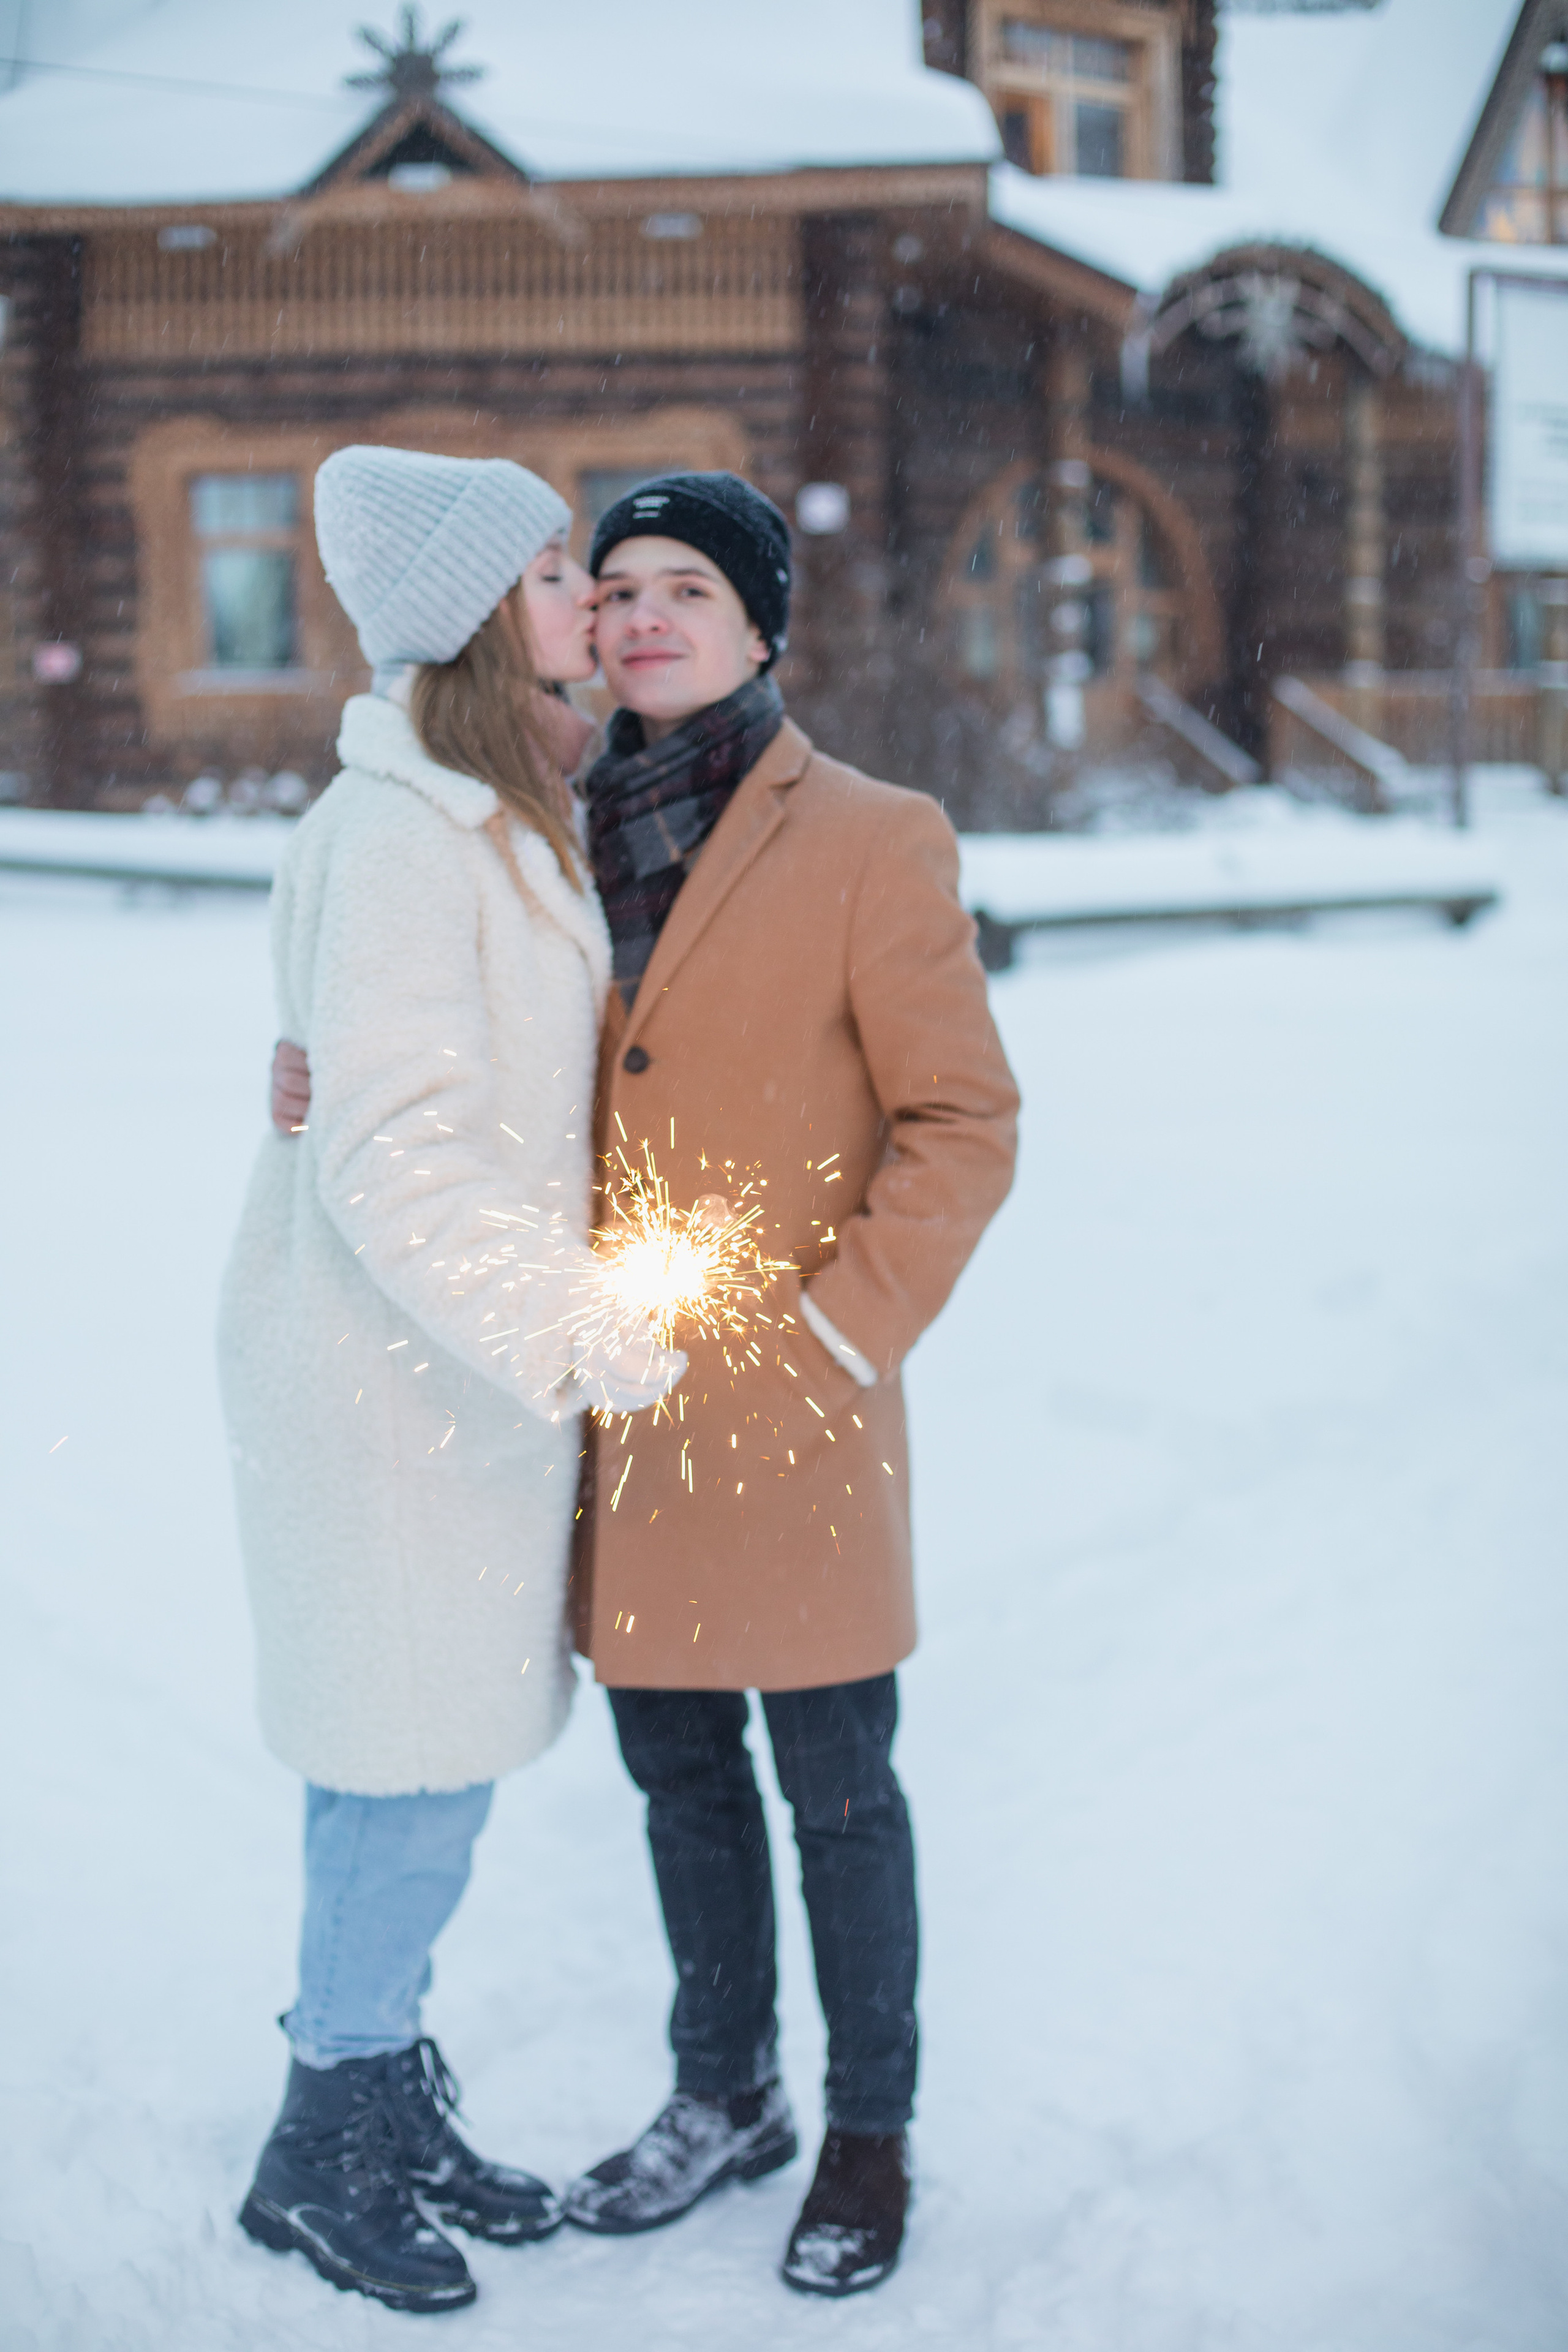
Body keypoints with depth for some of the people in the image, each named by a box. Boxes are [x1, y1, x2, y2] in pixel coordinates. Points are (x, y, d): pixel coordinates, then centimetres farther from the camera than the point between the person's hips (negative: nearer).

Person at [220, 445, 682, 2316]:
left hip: (476, 1365, 9)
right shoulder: (399, 840, -20)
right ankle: (320, 2149, 17)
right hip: (390, 1380, -9)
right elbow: (394, 1154, -26)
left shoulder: (500, 824, 12)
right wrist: (560, 1332, -26)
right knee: (415, 1765, 1)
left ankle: (394, 2102, 31)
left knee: (435, 1757, 17)